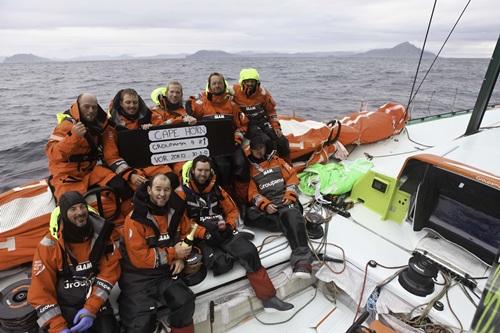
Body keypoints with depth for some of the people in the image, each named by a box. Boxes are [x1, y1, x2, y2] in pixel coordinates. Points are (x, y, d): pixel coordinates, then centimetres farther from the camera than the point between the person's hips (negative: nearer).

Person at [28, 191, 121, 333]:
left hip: (98, 302, 1)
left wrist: (91, 308, -16)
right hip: (65, 308, 0)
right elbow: (41, 290, -9)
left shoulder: (103, 233, -10)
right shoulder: (50, 245, -12)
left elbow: (109, 271, -10)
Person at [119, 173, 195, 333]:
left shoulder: (175, 211, -2)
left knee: (186, 302, -14)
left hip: (165, 272, 4)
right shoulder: (135, 219, -17)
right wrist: (173, 253, -17)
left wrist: (180, 256, -6)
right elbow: (139, 257, -18)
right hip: (138, 276, -4)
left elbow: (186, 234, 12)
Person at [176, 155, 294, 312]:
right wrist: (205, 233, -16)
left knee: (249, 252, -18)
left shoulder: (217, 189, 10)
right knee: (221, 264, -32)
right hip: (199, 238, -3)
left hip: (222, 232, 4)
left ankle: (268, 298, -10)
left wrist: (228, 226, -2)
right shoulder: (182, 192, -3)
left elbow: (232, 210, 17)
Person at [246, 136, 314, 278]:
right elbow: (252, 192, 8)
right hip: (265, 204, 1)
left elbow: (292, 176, 12)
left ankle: (302, 259, -49)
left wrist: (289, 194, -6)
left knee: (291, 214, -37)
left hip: (284, 198, -1)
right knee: (250, 215, -32)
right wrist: (265, 205, -10)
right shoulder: (249, 169, 18)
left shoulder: (276, 160, 20)